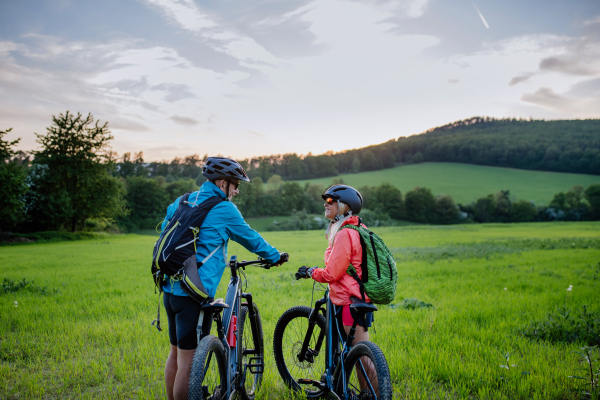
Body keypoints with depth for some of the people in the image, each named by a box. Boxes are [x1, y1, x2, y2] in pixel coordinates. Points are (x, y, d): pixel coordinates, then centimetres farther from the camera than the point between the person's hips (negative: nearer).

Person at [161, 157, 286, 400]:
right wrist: (275, 257, 20)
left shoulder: (179, 203, 12)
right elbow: (250, 238, 4)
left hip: (170, 288, 8)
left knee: (176, 352, 19)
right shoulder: (223, 209, -8)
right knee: (188, 360, -1)